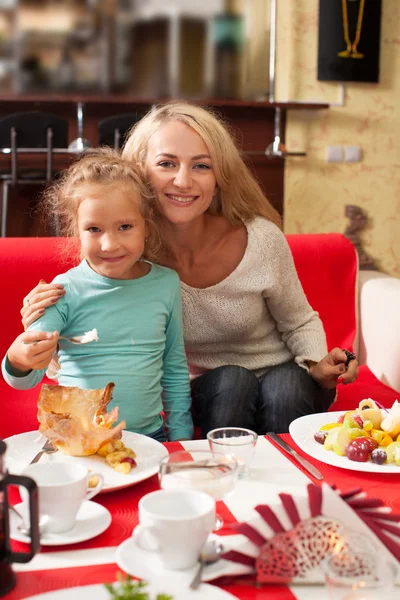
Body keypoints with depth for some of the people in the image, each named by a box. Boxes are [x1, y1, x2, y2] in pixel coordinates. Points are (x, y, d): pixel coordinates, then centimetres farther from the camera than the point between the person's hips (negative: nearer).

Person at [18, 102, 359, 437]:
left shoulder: (262, 239, -21)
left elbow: (299, 324, -2)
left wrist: (319, 365, -22)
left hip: (282, 377, 0)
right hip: (207, 391, 0)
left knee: (284, 388, -31)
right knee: (230, 380, -30)